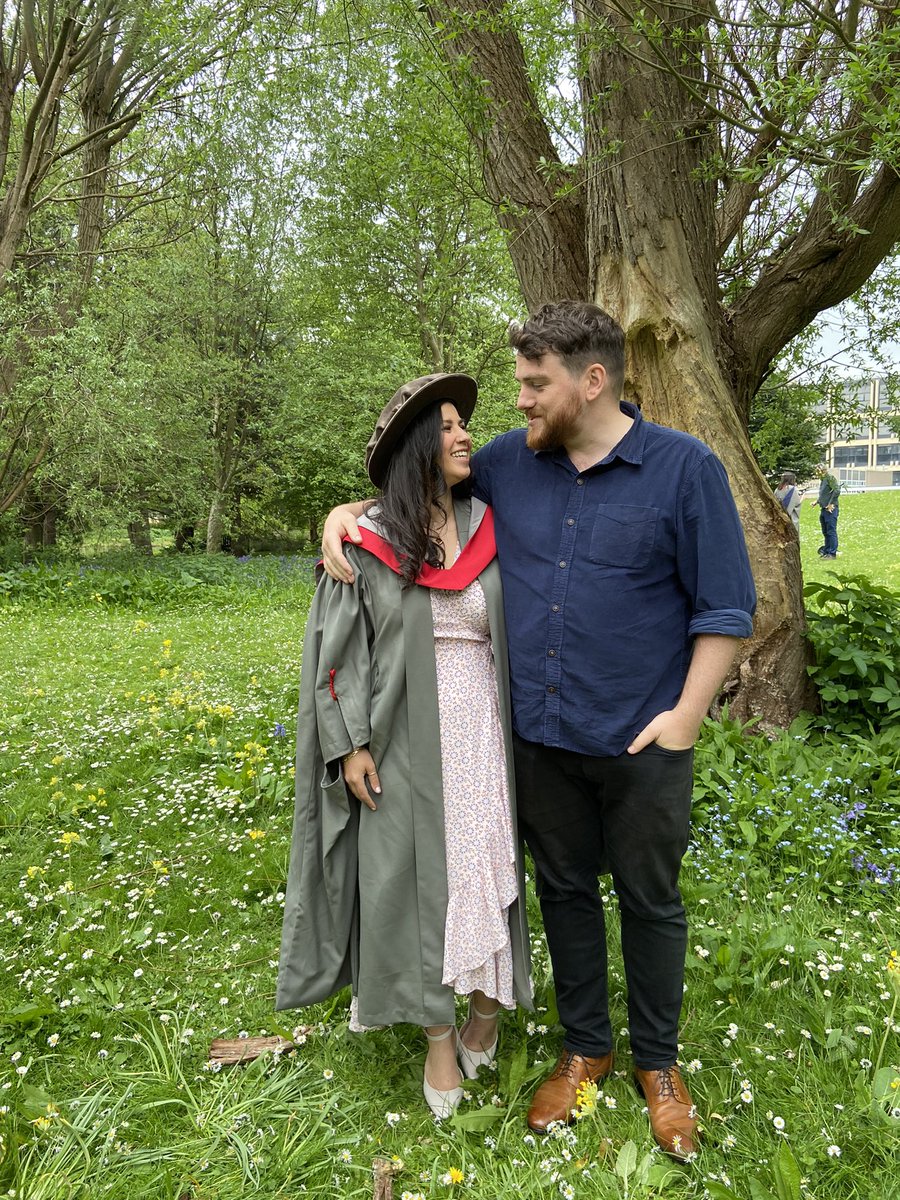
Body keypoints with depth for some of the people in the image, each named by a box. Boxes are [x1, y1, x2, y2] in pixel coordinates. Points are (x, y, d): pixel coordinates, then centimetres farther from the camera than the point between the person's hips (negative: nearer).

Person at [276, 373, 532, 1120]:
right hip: (406, 742, -2)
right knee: (415, 875, 7)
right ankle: (439, 1036, 27)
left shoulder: (491, 531, 2)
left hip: (482, 731, 2)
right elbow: (339, 650, -2)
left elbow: (518, 631, 7)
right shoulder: (366, 544, -4)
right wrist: (349, 744, -7)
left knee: (486, 865, 11)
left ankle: (488, 1004, 36)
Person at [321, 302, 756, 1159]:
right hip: (542, 736, 4)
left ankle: (658, 1063, 37)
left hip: (641, 743, -3)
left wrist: (686, 715, -12)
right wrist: (349, 512, 0)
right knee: (564, 891, 17)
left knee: (649, 901, 14)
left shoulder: (685, 469, -9)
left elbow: (726, 606, -8)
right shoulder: (510, 462, 2)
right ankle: (584, 1048, 40)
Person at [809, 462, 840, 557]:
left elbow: (837, 490, -19)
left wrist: (831, 503, -17)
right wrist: (817, 501, 14)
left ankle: (832, 553, -5)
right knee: (825, 532, 14)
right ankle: (826, 551, 22)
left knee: (831, 531, -7)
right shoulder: (822, 480, 17)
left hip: (830, 509, -10)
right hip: (823, 509, 10)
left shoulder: (830, 478, -10)